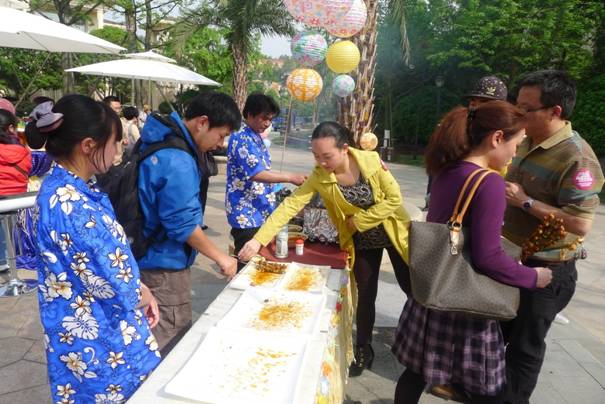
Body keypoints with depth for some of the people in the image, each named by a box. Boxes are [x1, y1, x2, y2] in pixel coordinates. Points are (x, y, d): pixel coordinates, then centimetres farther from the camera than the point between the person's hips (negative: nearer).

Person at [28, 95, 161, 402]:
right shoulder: (72, 205, -31)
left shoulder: (64, 185, 0)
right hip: (96, 334, -9)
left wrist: (140, 291, 3)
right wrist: (142, 295, -3)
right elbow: (113, 282, -25)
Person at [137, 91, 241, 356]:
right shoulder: (177, 162, -27)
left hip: (149, 256, 10)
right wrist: (220, 257, -14)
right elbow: (183, 224, -25)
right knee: (173, 343, 7)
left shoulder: (161, 140, 5)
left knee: (156, 338, 25)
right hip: (165, 267, -10)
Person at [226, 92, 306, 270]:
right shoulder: (240, 139, -16)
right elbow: (255, 174, -26)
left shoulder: (258, 138, 13)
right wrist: (290, 177, -26)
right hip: (245, 214, -9)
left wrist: (272, 204, 17)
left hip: (261, 212, 9)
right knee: (247, 264, 1)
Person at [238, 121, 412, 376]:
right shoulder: (319, 177, -19)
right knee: (365, 295, 10)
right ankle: (363, 350, 32)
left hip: (393, 231, -1)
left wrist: (359, 219, -21)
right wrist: (259, 239, -33)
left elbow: (394, 198, -18)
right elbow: (291, 205, -25)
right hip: (361, 240, 1)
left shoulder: (371, 161, -24)